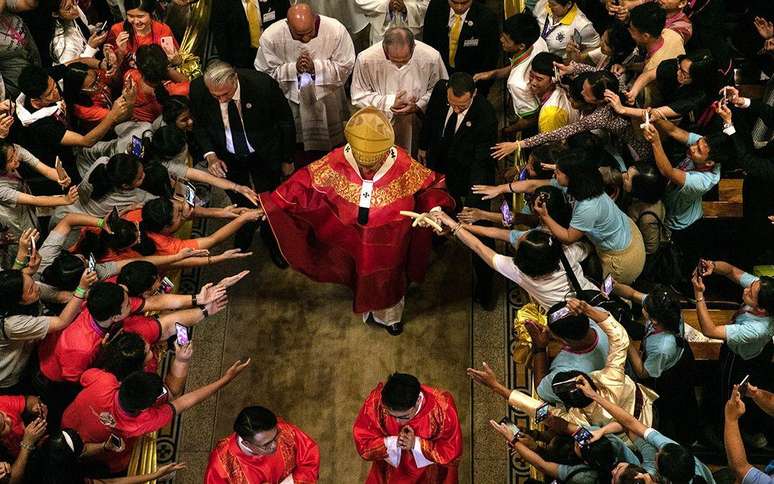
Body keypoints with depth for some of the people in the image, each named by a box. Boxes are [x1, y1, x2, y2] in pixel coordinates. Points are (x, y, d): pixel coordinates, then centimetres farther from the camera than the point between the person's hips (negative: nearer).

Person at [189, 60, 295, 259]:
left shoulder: (263, 84, -33)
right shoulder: (198, 89, -25)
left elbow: (286, 121, -14)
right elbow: (199, 125, -4)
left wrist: (287, 159, -5)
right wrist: (210, 154, -20)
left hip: (264, 154, -2)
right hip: (227, 158, 2)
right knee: (239, 203, 22)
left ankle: (272, 242, 47)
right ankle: (245, 233, 56)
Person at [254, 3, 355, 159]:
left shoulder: (336, 30, -18)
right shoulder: (271, 37, -18)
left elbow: (345, 67, -8)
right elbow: (265, 72, -7)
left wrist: (315, 67, -23)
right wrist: (294, 68, -22)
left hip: (326, 92, 0)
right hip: (289, 95, 0)